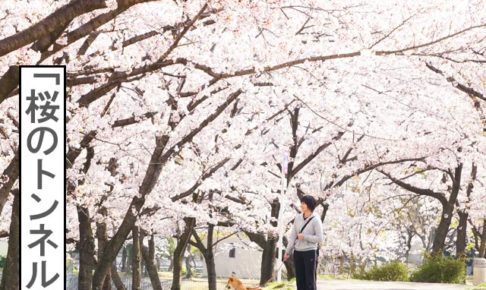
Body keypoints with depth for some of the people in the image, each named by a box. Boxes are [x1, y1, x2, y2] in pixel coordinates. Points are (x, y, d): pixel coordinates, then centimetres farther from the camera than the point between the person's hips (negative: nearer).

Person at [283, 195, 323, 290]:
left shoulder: (315, 220, -9)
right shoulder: (298, 218, 5)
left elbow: (320, 238, -11)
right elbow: (293, 236, 7)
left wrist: (304, 237, -13)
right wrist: (288, 251, 4)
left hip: (310, 252, -5)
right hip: (298, 253, 5)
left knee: (310, 280, -3)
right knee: (300, 280, 9)